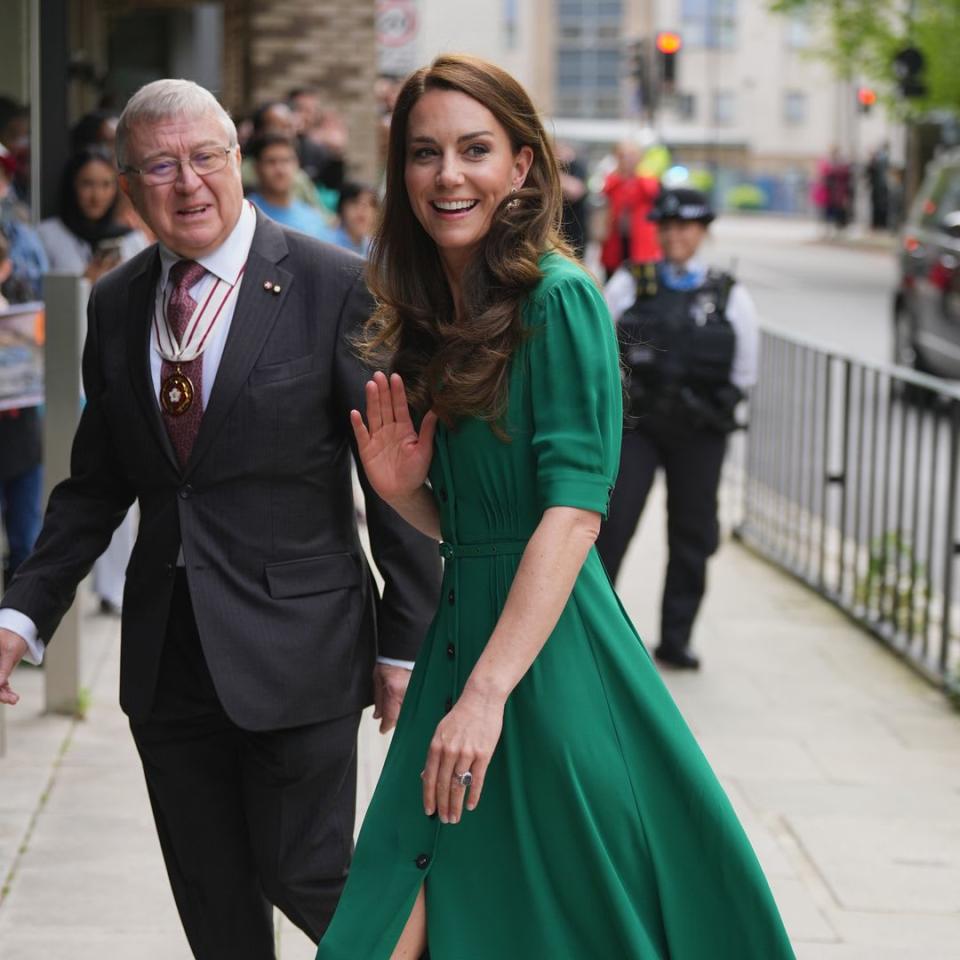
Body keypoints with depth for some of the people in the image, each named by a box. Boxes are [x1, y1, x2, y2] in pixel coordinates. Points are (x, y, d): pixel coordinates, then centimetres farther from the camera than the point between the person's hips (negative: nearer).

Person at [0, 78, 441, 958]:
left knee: (307, 880, 0)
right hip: (166, 655, 5)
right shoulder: (116, 304, 7)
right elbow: (97, 483, 12)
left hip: (293, 646, -5)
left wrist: (407, 644, -6)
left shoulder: (335, 287, -9)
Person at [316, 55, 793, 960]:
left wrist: (486, 693, -24)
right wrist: (406, 494, -4)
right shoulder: (432, 323, 14)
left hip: (547, 651, -7)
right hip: (460, 631, 7)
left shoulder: (559, 298, -11)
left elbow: (575, 507, -19)